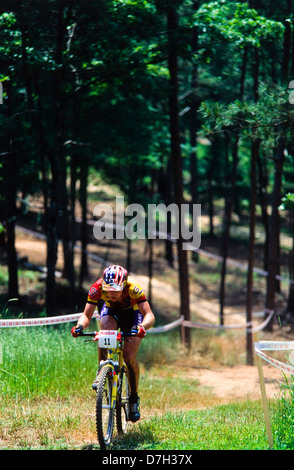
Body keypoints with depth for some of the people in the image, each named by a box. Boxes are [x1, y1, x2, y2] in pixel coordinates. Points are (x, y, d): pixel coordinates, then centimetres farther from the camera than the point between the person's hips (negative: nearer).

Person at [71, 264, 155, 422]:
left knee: (129, 357, -15)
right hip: (111, 311, 2)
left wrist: (142, 326, -64)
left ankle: (134, 398, 6)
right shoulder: (97, 288, -33)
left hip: (132, 313, -2)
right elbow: (87, 315, -31)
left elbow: (149, 315, -43)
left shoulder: (132, 288, -38)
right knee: (105, 330, -35)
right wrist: (80, 326, -53)